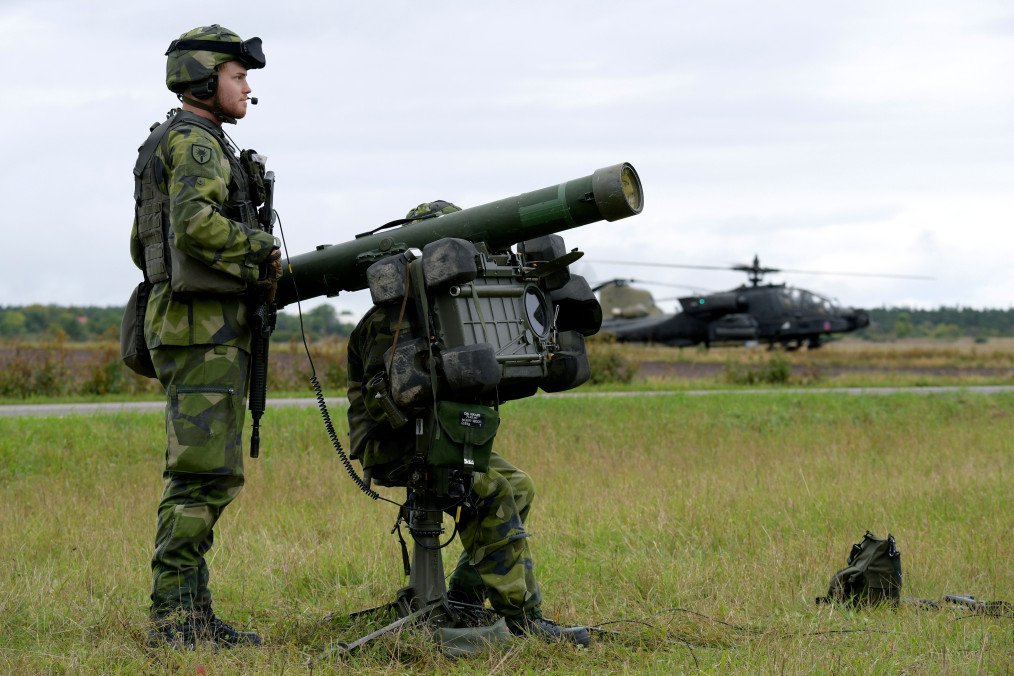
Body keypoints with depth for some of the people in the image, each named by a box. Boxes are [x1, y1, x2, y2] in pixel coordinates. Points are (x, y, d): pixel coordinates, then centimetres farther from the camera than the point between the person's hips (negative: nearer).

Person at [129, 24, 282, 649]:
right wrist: (262, 253, -14)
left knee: (210, 476, 11)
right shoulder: (194, 141, -10)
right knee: (201, 473, -10)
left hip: (196, 327, 10)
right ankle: (173, 619, -9)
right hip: (204, 324, -10)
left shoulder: (170, 147, 22)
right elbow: (195, 223, -27)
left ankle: (192, 615, 12)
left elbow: (142, 245, 26)